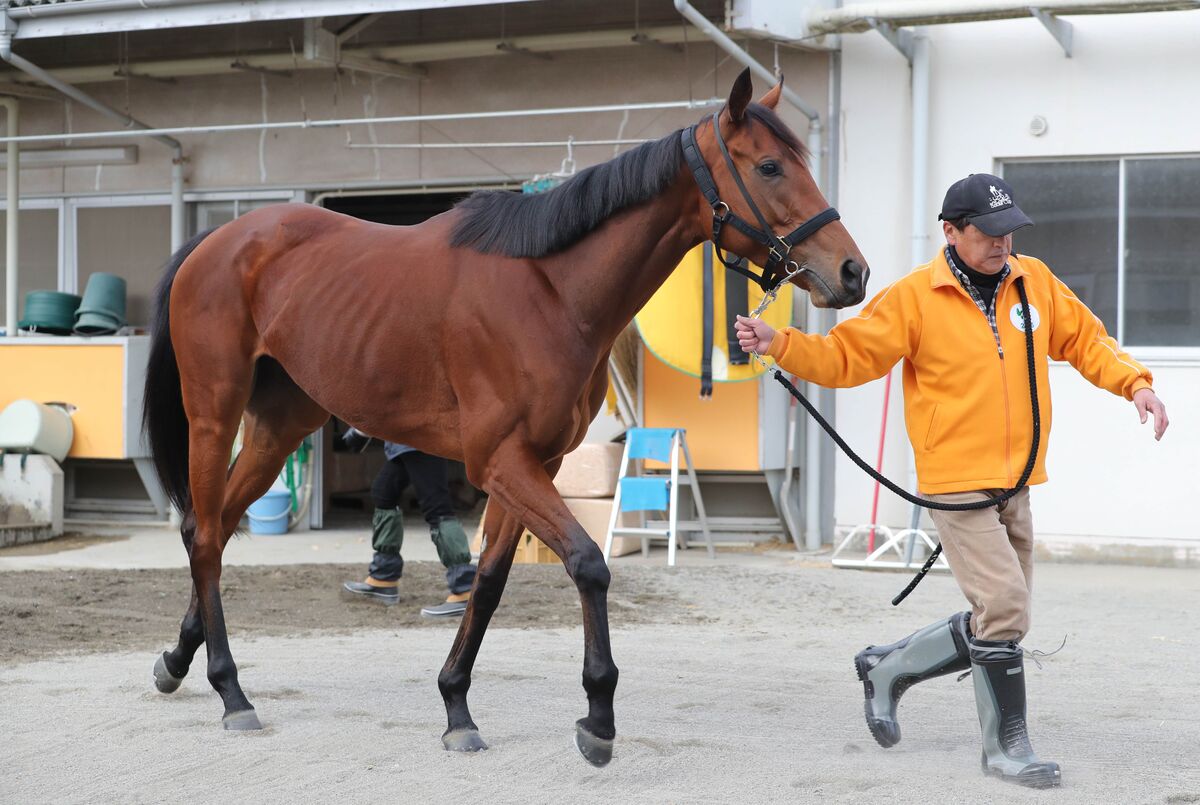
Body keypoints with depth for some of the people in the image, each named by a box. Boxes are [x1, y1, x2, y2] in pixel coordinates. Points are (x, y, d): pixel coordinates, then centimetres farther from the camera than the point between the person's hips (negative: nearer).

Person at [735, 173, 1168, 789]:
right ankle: (1006, 745, 4)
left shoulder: (1035, 282, 7)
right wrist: (778, 343, -20)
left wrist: (1134, 383, 0)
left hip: (1015, 484, 6)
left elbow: (1085, 340, 16)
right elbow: (845, 357, -6)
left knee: (999, 623, 12)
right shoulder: (914, 297, -7)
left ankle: (888, 668, 31)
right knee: (1004, 607, -12)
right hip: (958, 482, -6)